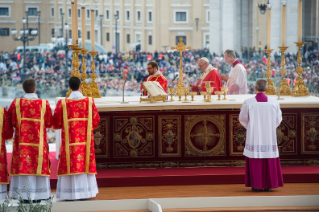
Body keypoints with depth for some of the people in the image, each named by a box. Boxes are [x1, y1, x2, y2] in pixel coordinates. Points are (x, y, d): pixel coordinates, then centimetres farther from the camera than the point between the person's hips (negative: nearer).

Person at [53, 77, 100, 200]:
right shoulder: (89, 101, -2)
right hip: (85, 140, 1)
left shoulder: (62, 103, -5)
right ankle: (85, 191, 10)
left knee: (70, 165, 2)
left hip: (69, 140, -1)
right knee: (85, 163, 8)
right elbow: (96, 121, 5)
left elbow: (56, 124, -1)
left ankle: (71, 194, 0)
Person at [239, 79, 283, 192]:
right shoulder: (273, 102, -4)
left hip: (254, 136, -2)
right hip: (269, 136, 2)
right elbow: (278, 119, 6)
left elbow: (243, 118, 2)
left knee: (255, 160, 4)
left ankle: (257, 185, 4)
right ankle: (268, 185, 10)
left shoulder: (248, 102, -9)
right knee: (269, 161, 9)